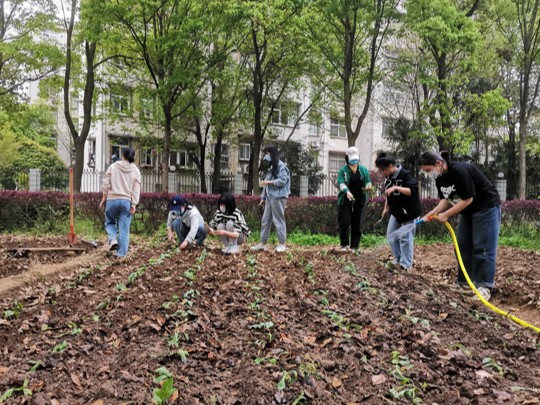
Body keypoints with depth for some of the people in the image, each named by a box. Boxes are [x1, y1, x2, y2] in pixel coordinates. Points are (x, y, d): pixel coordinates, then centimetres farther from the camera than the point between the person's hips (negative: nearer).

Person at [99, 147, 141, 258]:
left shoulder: (113, 167, 2)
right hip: (127, 201, 1)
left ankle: (113, 239, -3)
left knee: (110, 222, 21)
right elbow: (136, 189, 0)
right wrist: (134, 204, -1)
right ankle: (121, 253, 4)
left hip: (112, 199, -1)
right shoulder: (136, 170, 4)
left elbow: (106, 185, 0)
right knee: (124, 228, 4)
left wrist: (103, 199, 8)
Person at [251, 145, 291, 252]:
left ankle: (282, 244, 4)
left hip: (278, 197, -9)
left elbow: (283, 180, -16)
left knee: (278, 220, -4)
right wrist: (263, 197, 15)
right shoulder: (270, 166, 19)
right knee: (265, 220, 8)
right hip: (269, 197, 9)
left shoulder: (281, 166, -7)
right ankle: (262, 244, 14)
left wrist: (269, 182, -19)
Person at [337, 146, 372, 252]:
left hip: (359, 201, 3)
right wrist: (347, 191, -34)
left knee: (357, 224, 5)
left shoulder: (364, 170, 9)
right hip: (345, 201, -3)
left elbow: (368, 181, 12)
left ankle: (355, 246, 14)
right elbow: (340, 183, -14)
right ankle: (344, 245, 2)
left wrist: (368, 186, -14)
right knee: (344, 223, -9)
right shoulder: (343, 170, -2)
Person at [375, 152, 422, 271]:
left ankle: (406, 265, 3)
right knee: (391, 235, 7)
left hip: (408, 212, -8)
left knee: (405, 238, -5)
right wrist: (386, 208, 14)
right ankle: (398, 259, 20)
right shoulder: (388, 177, 3)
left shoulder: (405, 174, -20)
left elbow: (412, 191, -30)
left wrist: (396, 187, -38)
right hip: (395, 212, 8)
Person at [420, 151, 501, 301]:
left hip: (487, 207, -9)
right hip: (468, 210, 9)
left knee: (482, 248, -11)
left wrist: (446, 215, -22)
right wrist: (432, 213, -12)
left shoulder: (459, 171, -29)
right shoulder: (439, 178, -2)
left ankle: (484, 287, -8)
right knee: (463, 247, 8)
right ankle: (464, 283, 15)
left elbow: (467, 199, -25)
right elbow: (446, 199, 3)